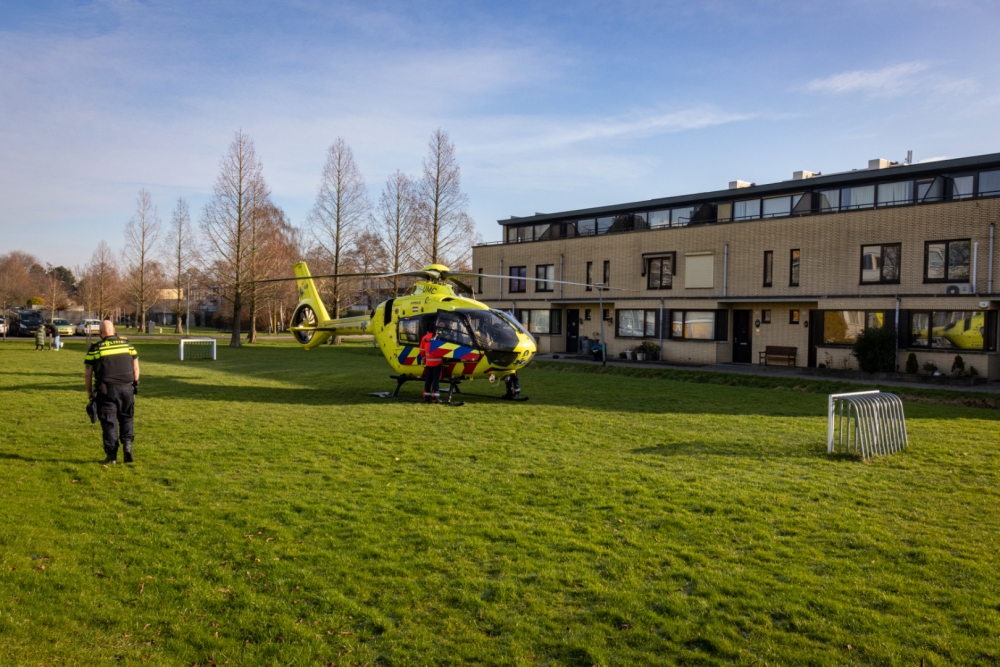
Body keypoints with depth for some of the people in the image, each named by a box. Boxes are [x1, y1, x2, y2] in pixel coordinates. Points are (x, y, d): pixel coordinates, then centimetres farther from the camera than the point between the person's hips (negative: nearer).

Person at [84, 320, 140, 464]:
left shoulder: (95, 348, -1)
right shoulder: (127, 344, 6)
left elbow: (87, 373, 1)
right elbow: (136, 368, 8)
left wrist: (89, 391, 11)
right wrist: (135, 385, 17)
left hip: (106, 390, -2)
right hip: (127, 388, 2)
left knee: (109, 422, 4)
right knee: (126, 418, 17)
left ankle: (111, 456, 6)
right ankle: (127, 443, -3)